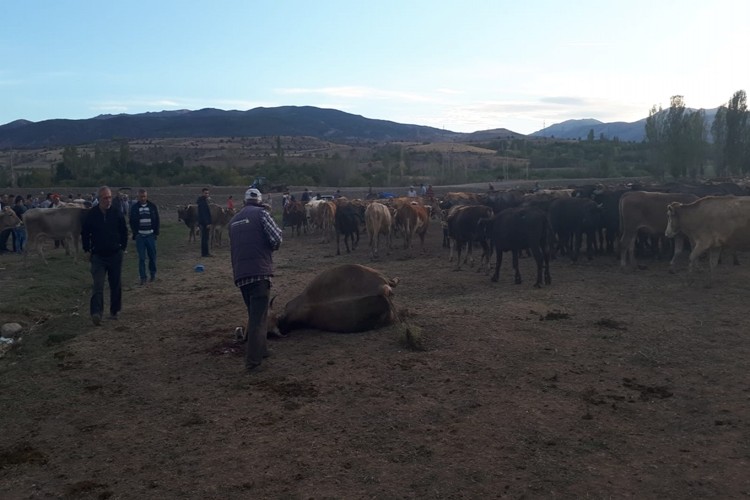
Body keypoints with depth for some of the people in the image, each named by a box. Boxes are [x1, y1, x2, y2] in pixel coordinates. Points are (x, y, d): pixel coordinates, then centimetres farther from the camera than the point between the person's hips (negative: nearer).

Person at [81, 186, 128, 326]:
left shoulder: (117, 213, -2)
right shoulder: (91, 215, -4)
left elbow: (124, 232, 8)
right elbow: (85, 233, 7)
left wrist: (123, 247, 5)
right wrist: (87, 250, 5)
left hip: (115, 255, 2)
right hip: (98, 256, -1)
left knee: (116, 285, 10)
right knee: (98, 285, -12)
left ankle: (114, 311, 23)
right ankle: (96, 313, -17)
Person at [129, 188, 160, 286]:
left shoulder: (152, 206, 4)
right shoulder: (134, 207, 2)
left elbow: (157, 220, 7)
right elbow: (132, 222, 4)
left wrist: (156, 233, 1)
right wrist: (135, 233, -5)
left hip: (151, 235, 1)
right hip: (140, 236, -1)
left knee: (152, 256, 7)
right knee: (141, 258, -1)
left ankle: (153, 273, 26)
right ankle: (143, 277, 3)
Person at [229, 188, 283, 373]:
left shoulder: (234, 220, 19)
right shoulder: (261, 213, 0)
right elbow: (277, 238, -9)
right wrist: (272, 247, 11)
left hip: (240, 274, 6)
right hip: (259, 271, -6)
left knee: (254, 313, 21)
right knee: (258, 317, -5)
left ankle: (260, 350, 31)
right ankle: (253, 361, -9)